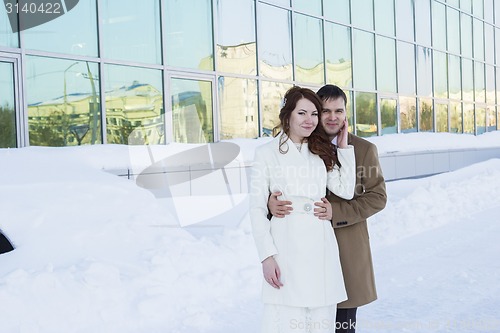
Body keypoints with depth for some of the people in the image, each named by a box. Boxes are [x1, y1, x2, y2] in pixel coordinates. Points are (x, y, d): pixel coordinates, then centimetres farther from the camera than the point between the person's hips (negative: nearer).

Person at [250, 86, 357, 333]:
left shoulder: (322, 153, 16)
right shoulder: (267, 153, 3)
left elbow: (346, 190, 2)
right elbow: (257, 208, -1)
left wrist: (344, 146, 6)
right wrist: (267, 256, -10)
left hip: (321, 249, 4)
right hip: (286, 249, -4)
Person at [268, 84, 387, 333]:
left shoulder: (364, 149, 3)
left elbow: (377, 196, -2)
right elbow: (281, 188, 6)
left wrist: (335, 212, -17)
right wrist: (272, 203, -20)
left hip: (347, 251, -1)